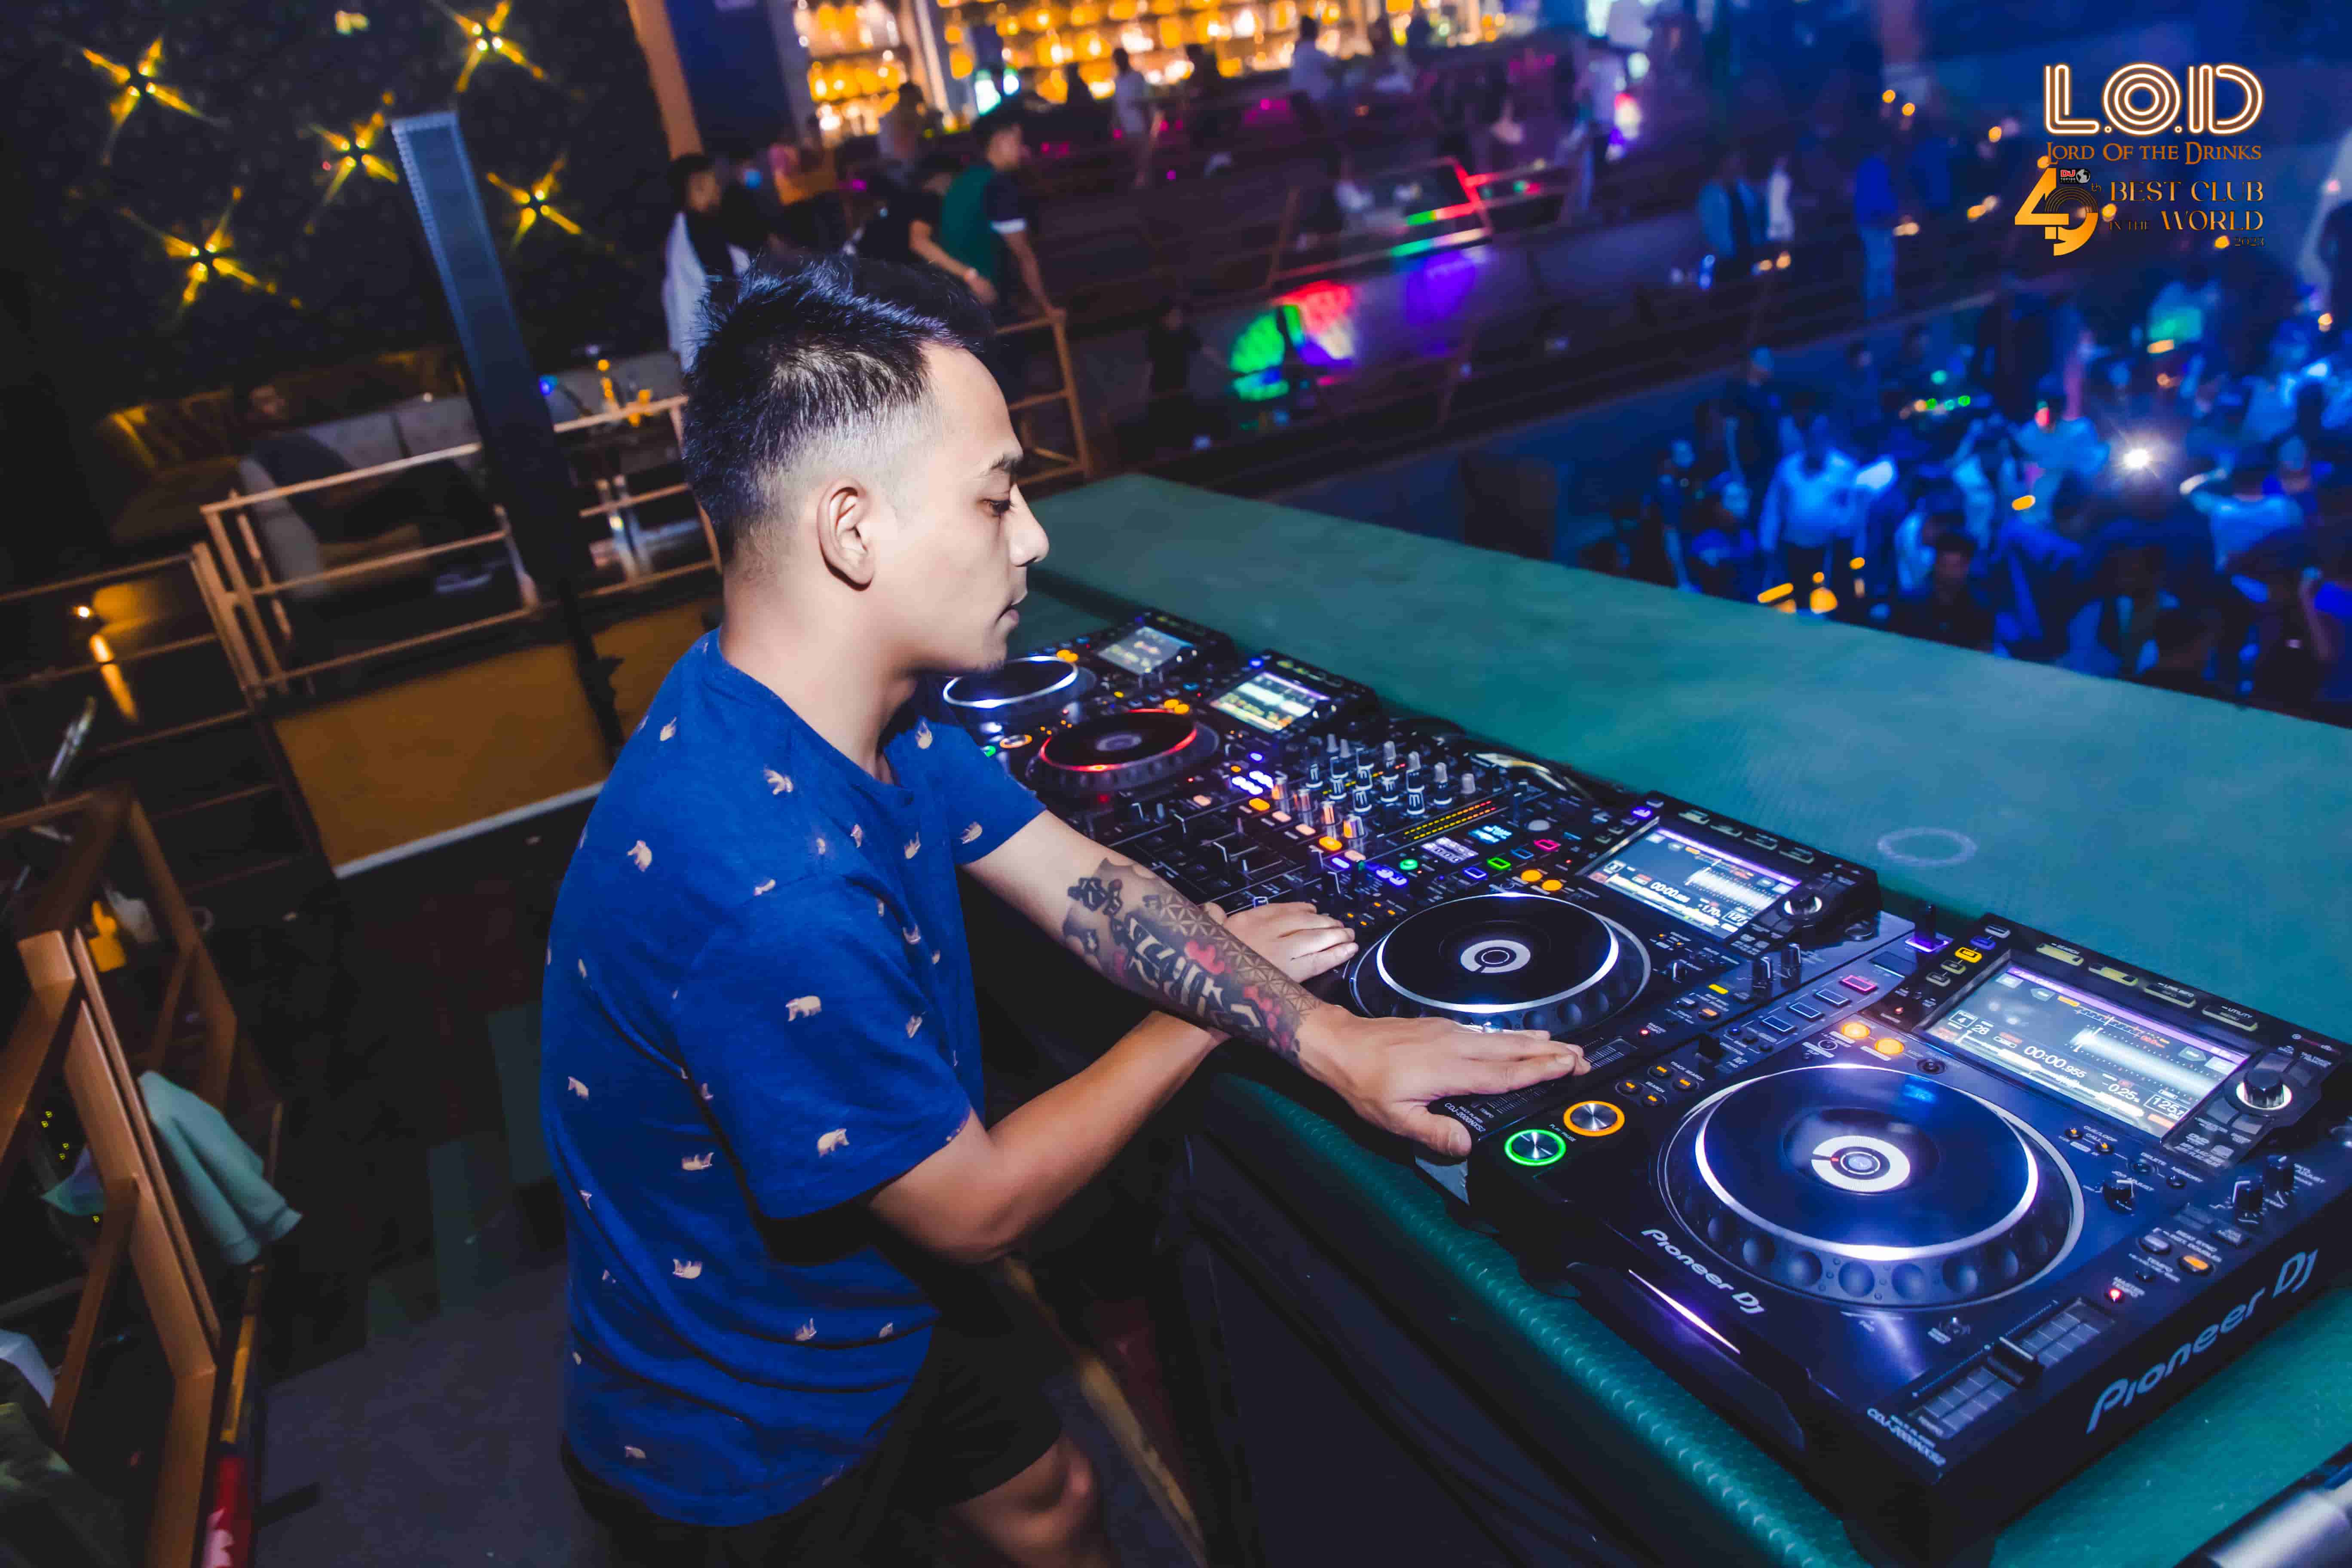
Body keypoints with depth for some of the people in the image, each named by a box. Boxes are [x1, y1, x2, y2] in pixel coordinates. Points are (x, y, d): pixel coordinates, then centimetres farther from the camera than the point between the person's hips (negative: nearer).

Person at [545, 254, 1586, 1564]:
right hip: (750, 1451, -7)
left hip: (881, 1319, 7)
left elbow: (1083, 879, -5)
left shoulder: (870, 706, -12)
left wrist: (1326, 1036, -16)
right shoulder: (772, 898, -40)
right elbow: (980, 1206, -26)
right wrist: (1212, 1014, -13)